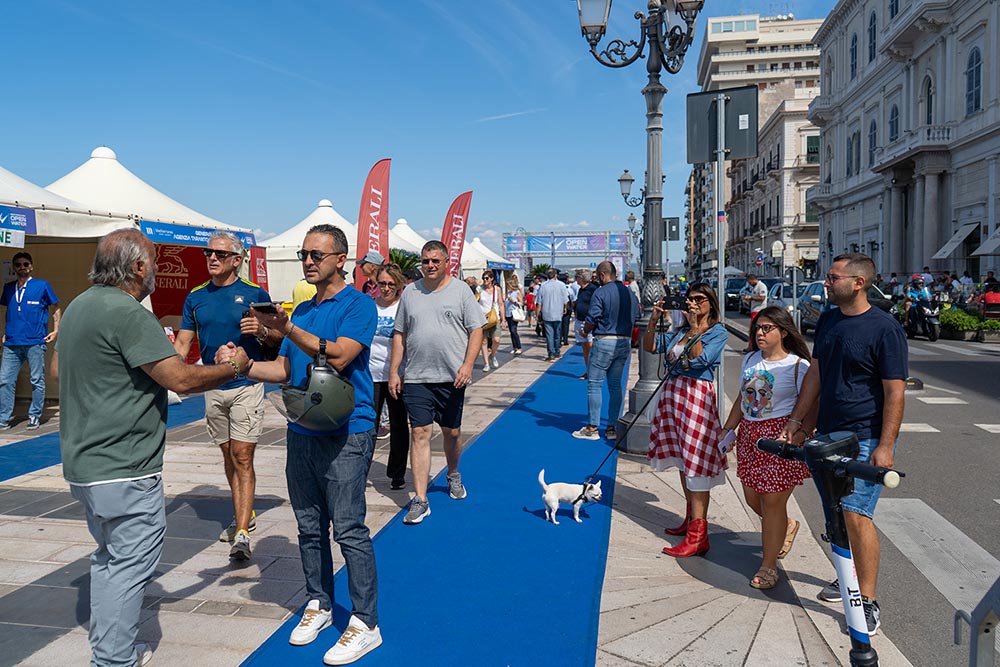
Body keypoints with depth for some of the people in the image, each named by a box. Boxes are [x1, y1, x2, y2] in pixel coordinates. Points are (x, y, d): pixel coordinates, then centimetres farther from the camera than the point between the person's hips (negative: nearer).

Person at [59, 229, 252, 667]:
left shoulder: (79, 307, 11)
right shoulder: (127, 313, -20)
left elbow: (67, 375, 25)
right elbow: (182, 379, -23)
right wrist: (233, 369, -8)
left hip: (84, 464, 10)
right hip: (124, 469, -10)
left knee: (109, 555, 21)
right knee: (132, 561, 0)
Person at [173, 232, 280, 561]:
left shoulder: (255, 294, -3)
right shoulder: (195, 297, 9)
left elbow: (278, 340, 1)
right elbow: (183, 343, 7)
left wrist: (262, 331, -20)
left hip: (247, 385, -5)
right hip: (213, 388, 5)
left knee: (242, 456, -9)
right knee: (228, 455, 14)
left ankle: (242, 534, -10)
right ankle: (244, 515, 29)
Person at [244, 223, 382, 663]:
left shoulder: (358, 305, -8)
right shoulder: (302, 310, 15)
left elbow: (338, 356, -21)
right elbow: (285, 370, 16)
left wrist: (288, 330, -27)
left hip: (345, 433, -7)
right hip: (301, 431, 7)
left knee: (348, 529, -3)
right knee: (309, 527, 15)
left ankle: (365, 624, 8)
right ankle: (318, 605, 32)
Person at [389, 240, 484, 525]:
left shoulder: (460, 291, 2)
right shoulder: (410, 293, 9)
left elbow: (476, 330, -2)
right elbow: (400, 335, 12)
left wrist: (467, 365, -15)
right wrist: (394, 371, 5)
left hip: (451, 377, -1)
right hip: (416, 377, 1)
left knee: (452, 432, 12)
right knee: (419, 433, -5)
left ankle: (453, 475, 40)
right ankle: (420, 499, -2)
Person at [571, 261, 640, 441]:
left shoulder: (600, 292, -11)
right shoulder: (630, 293, 9)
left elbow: (592, 320, -13)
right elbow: (637, 317, 15)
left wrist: (585, 332, 6)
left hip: (604, 342, -6)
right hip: (625, 342, 6)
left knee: (594, 384, 1)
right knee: (615, 385, 11)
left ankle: (592, 428, 4)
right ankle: (613, 428, 14)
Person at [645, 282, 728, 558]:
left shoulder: (718, 333, -3)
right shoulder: (680, 330, 14)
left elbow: (700, 359, -17)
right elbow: (650, 347, 10)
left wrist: (695, 328, -18)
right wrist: (654, 320, -1)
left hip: (698, 398, -7)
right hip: (673, 394, 7)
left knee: (696, 463, -10)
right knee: (682, 460, 14)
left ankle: (698, 536, -8)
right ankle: (691, 518, 28)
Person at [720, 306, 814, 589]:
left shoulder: (798, 365, -8)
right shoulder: (750, 360, 11)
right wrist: (727, 429, 17)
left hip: (781, 436, -7)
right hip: (749, 433, 7)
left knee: (772, 501, -2)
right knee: (752, 496, 13)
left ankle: (768, 565, 12)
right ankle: (786, 526, 44)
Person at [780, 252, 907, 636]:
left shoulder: (884, 328, -12)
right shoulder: (827, 321, 9)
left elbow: (895, 391, -13)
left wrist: (886, 445, -17)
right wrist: (796, 421, 13)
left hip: (865, 439, -7)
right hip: (828, 432, 7)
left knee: (856, 514, -11)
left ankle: (868, 601, -1)